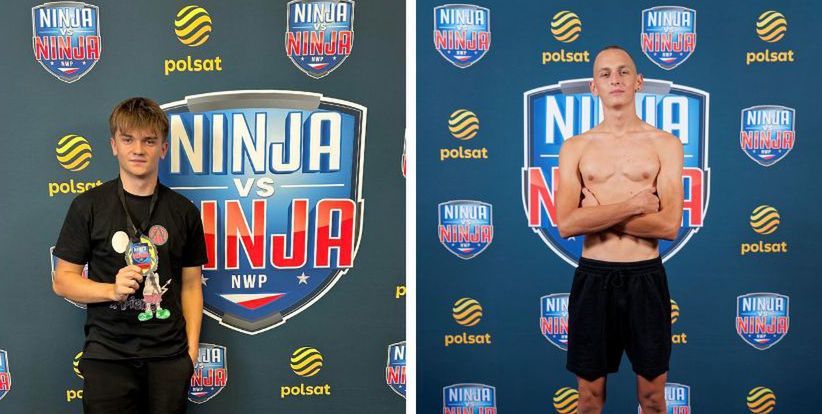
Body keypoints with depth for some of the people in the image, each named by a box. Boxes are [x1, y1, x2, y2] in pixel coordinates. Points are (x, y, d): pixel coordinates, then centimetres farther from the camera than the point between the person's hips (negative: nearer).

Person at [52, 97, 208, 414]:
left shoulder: (184, 212, 5)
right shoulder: (88, 206, -1)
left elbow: (191, 285, 9)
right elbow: (62, 280, 1)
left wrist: (191, 350, 2)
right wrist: (113, 290, -16)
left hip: (169, 356, 2)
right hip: (108, 357, -1)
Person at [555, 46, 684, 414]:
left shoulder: (665, 144, 1)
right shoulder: (575, 147, 3)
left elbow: (669, 225, -11)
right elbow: (565, 224, -11)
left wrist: (596, 214, -11)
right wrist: (635, 204, -13)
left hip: (646, 277, 0)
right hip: (593, 277, 1)